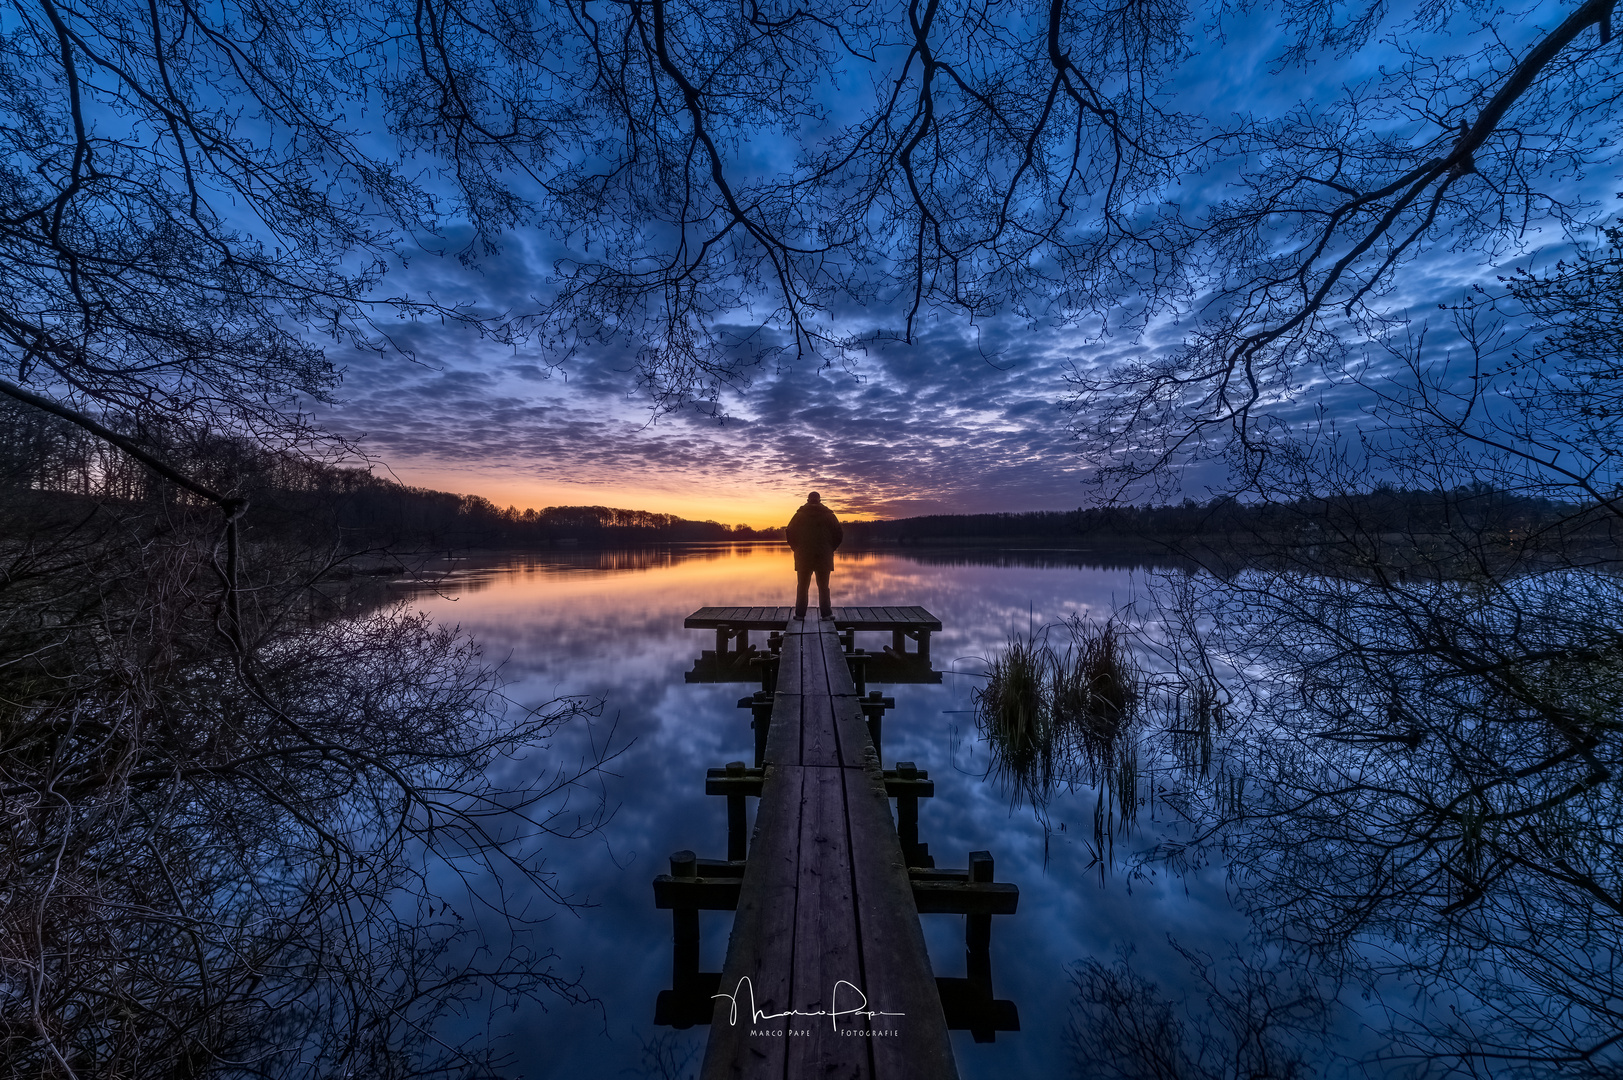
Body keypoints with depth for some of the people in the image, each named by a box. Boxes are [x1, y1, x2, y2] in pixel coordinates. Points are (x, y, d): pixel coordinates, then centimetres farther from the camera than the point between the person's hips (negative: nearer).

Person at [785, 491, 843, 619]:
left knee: (802, 586, 8)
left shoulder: (799, 514, 3)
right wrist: (830, 548, 12)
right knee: (823, 586, 7)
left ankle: (800, 613, 7)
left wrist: (796, 548, 11)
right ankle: (826, 613, 6)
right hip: (824, 556, 0)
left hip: (803, 556, 0)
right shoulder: (828, 515, 3)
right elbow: (839, 533, 2)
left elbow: (789, 533, 0)